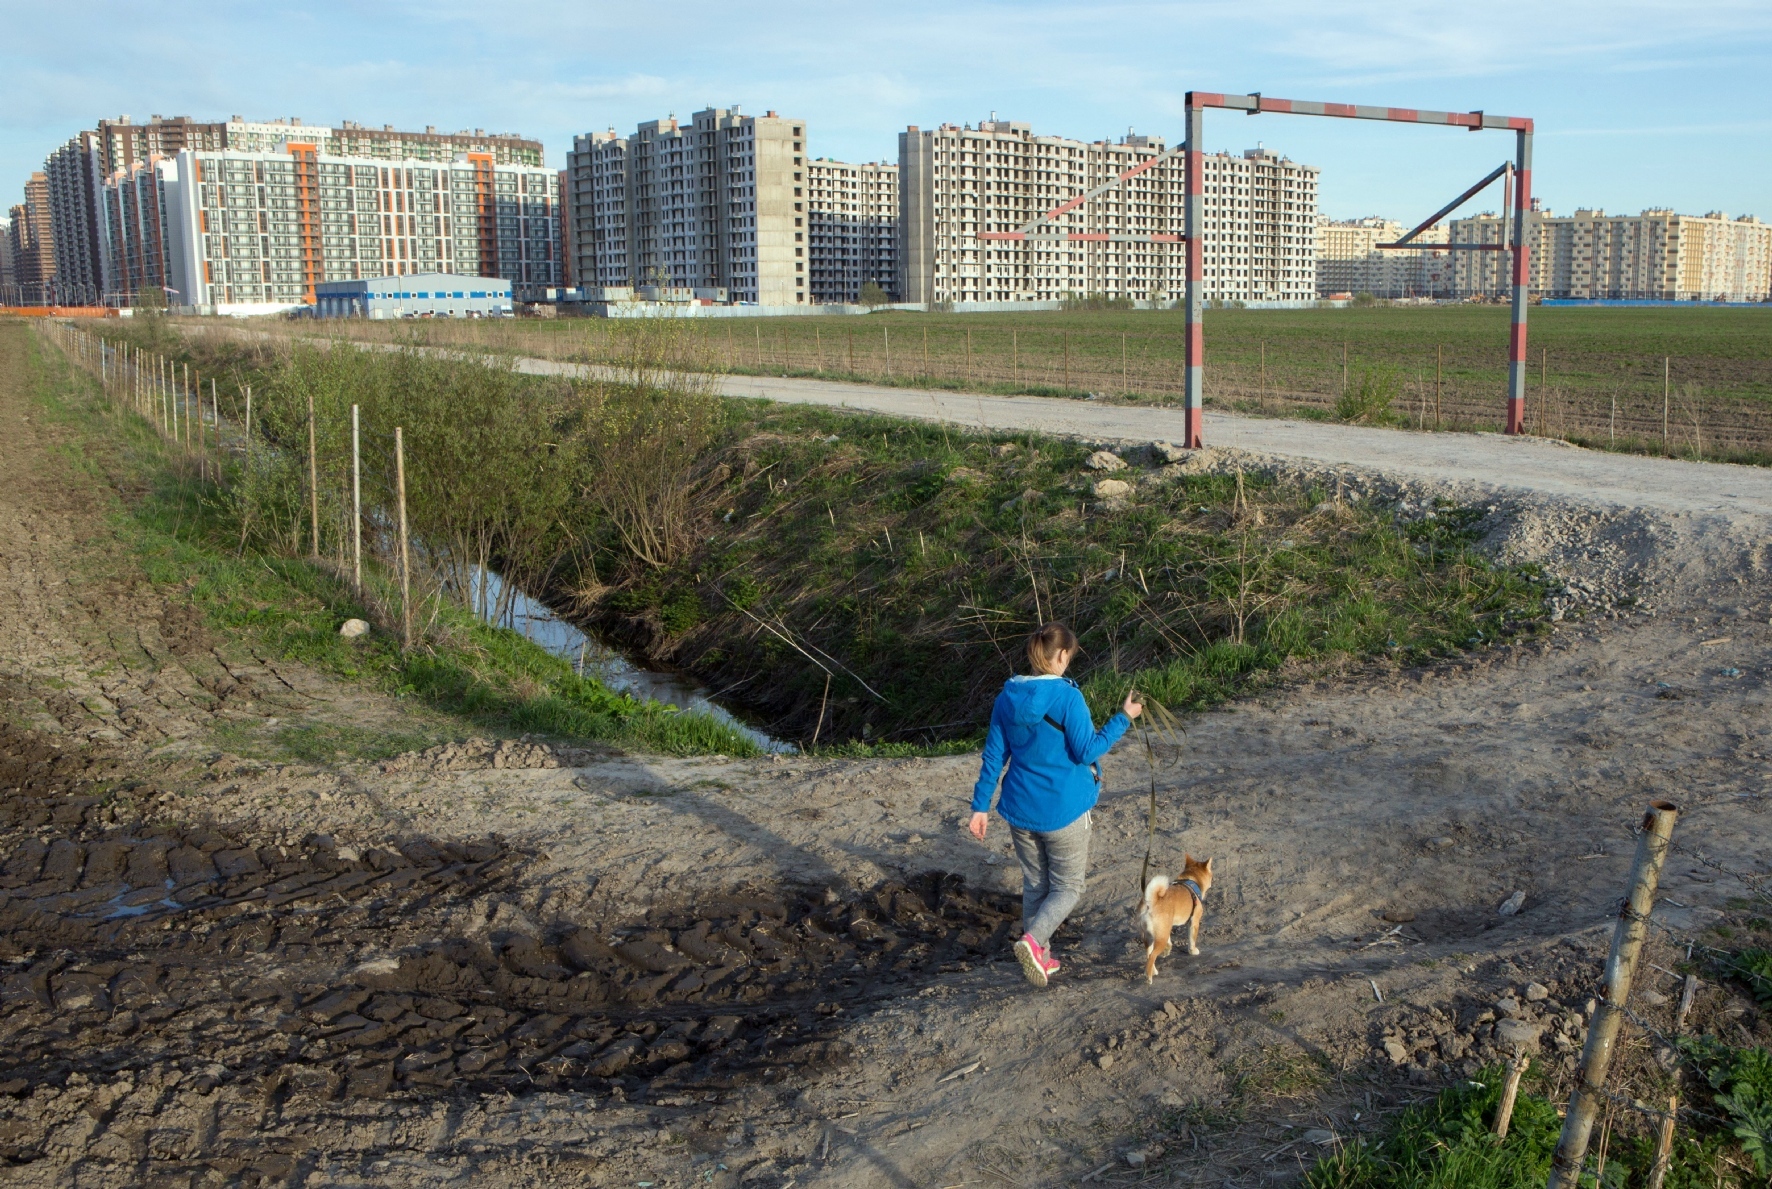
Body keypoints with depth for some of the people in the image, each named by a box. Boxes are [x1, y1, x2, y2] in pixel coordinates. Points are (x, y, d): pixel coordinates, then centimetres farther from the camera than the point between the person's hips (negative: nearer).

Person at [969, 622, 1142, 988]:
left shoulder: (1007, 698, 0)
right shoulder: (1067, 697, -17)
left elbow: (993, 756, 2)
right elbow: (1085, 752, -15)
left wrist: (980, 805, 7)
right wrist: (1123, 719, -8)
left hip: (1020, 808, 5)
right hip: (1063, 809, -5)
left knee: (1035, 884, 20)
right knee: (1068, 886, 9)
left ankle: (1039, 957, 25)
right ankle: (1033, 941, -14)